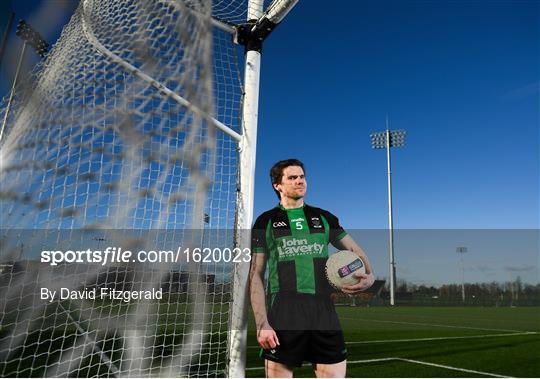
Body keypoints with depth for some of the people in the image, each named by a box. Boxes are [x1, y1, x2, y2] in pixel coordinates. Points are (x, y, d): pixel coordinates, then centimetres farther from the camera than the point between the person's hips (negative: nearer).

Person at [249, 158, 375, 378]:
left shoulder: (324, 218, 15)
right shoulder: (266, 222, 6)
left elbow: (354, 250, 19)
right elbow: (256, 275, 2)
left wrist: (369, 275, -4)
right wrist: (262, 324, -8)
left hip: (325, 314, 3)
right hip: (283, 316, -2)